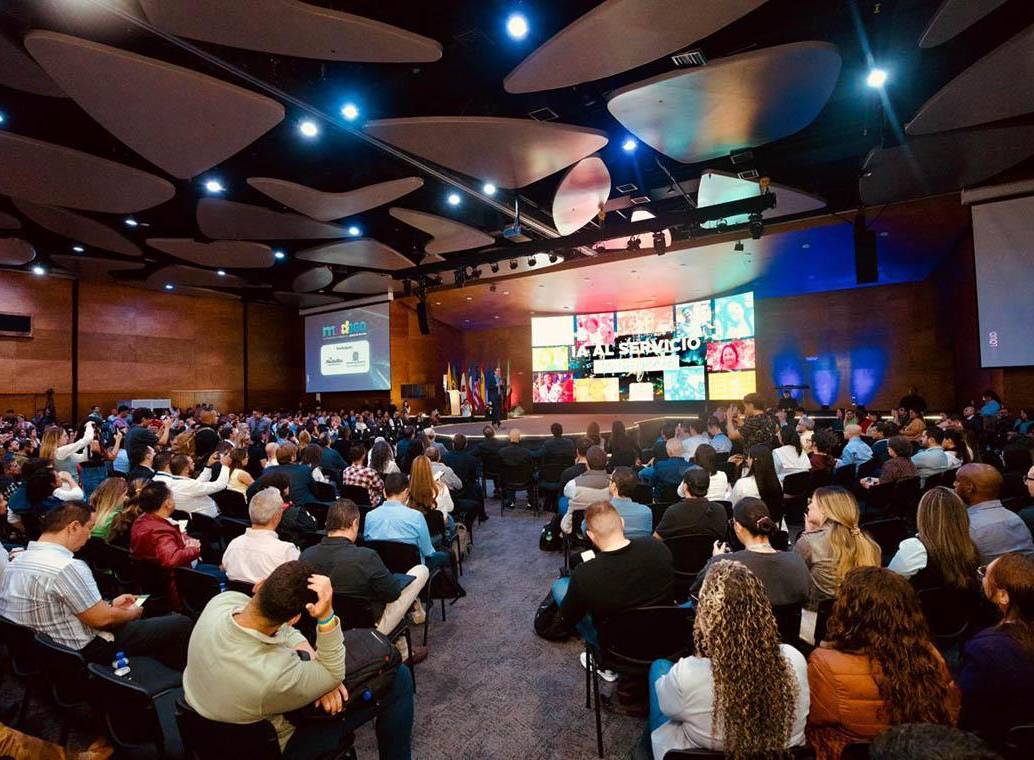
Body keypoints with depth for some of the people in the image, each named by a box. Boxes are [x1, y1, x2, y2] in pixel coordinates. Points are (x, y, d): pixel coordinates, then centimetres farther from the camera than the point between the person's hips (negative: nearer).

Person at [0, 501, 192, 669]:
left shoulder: (19, 560, 2)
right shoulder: (67, 567, -28)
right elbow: (102, 619, -20)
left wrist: (110, 604, 14)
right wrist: (132, 613, -1)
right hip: (84, 652, -10)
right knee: (182, 624, -4)